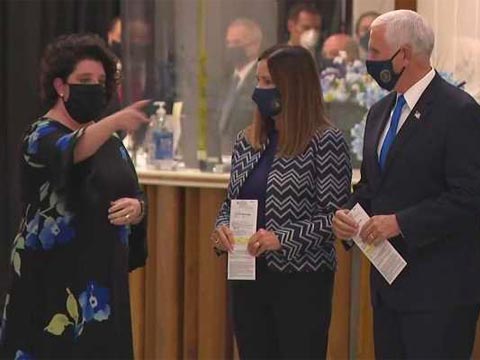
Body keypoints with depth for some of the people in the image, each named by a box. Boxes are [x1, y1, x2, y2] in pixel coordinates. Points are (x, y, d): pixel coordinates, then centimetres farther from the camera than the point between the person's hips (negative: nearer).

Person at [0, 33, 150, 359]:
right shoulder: (41, 137, -7)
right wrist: (114, 122, -47)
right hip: (53, 281, -6)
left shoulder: (110, 141, 13)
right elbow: (70, 152, -30)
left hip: (103, 278, 6)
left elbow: (137, 197, 16)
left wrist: (136, 208, -9)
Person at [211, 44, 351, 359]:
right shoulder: (247, 141, 10)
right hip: (248, 277, 6)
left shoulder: (325, 141, -8)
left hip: (302, 282, -6)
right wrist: (223, 227, -3)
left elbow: (334, 215, -11)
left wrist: (283, 238, -21)